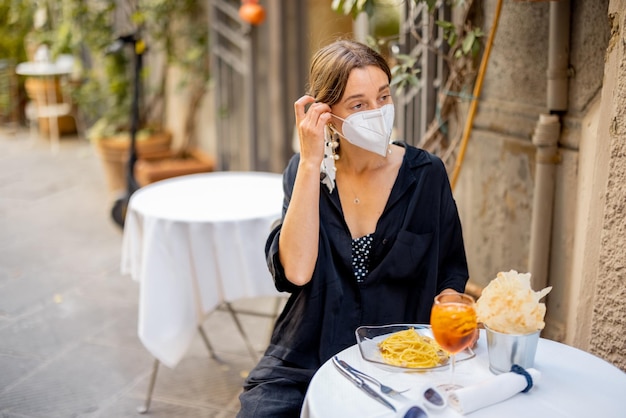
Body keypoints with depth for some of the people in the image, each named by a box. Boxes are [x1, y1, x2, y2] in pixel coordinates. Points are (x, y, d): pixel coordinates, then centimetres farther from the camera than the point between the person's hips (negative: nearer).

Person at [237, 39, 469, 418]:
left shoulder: (425, 173, -4)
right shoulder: (306, 170, -2)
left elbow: (451, 271, 8)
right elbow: (296, 271, -18)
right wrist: (311, 162, -19)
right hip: (306, 359, 1)